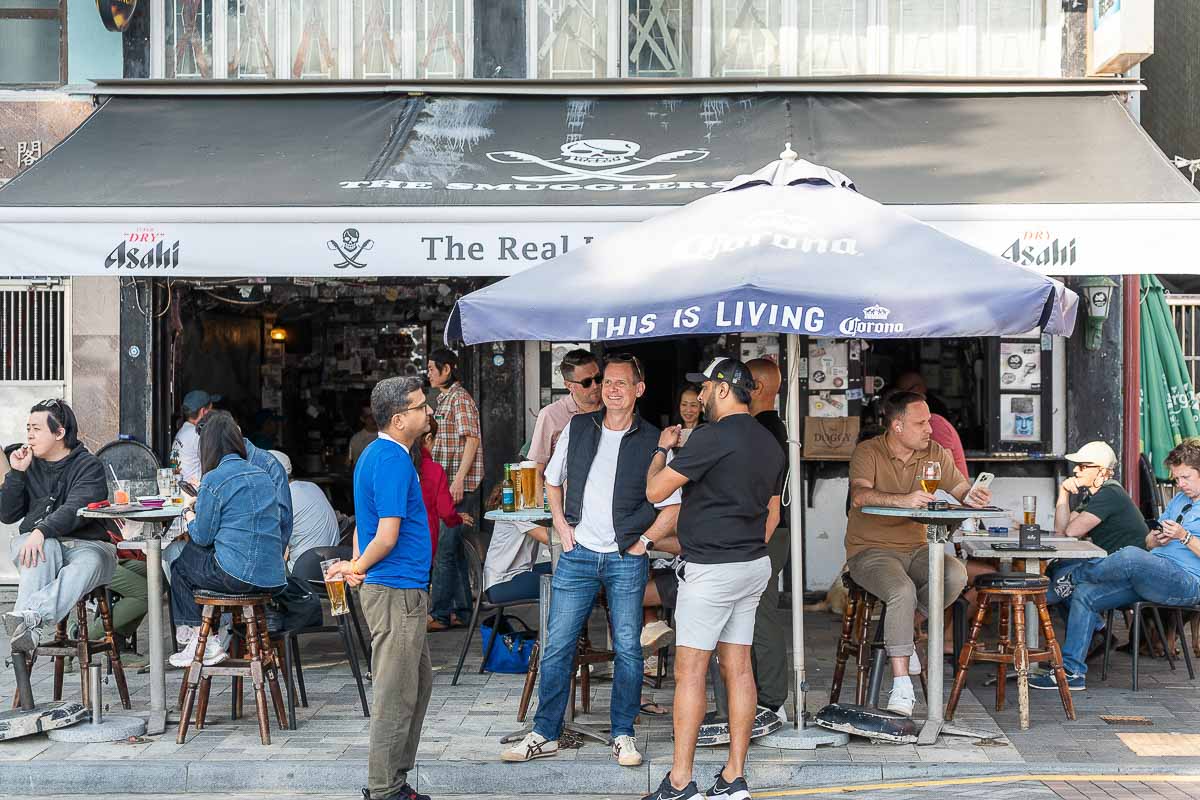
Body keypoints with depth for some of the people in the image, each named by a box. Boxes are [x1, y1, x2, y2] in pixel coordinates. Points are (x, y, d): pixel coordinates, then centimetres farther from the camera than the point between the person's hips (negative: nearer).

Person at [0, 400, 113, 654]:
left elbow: (76, 509, -16)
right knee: (45, 550, -35)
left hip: (85, 543, -3)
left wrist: (42, 530, -33)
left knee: (90, 563, -38)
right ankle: (27, 626, -53)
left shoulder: (89, 466, 1)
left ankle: (30, 615, -61)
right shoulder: (28, 464, 17)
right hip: (37, 543, 3)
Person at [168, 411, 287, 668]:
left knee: (180, 566, 18)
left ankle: (204, 643, 20)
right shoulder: (262, 474, 12)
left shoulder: (213, 480, -9)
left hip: (237, 576, -7)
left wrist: (189, 515, 17)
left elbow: (203, 536, -4)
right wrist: (201, 507, 24)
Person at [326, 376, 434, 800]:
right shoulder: (393, 461, -19)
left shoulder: (378, 454, 14)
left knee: (419, 684, 18)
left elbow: (368, 524, 19)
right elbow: (386, 537, -22)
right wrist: (357, 568, -7)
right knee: (397, 696, -2)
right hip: (397, 593, -10)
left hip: (403, 593, 10)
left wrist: (355, 565, 6)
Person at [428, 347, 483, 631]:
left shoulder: (460, 399, -11)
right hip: (446, 485, 10)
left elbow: (472, 439, -19)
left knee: (445, 549, -9)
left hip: (461, 487, -10)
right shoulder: (444, 400, 19)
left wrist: (459, 479, -24)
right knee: (454, 548, 12)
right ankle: (462, 610, 17)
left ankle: (440, 614, -7)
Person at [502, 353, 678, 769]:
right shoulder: (578, 428, 6)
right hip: (578, 554, 2)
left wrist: (644, 540, -6)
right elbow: (552, 479, 18)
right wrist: (561, 523, 6)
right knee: (557, 645, 2)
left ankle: (623, 734, 16)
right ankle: (544, 734, 12)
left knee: (627, 649, 3)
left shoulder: (653, 442, -2)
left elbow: (672, 506, 1)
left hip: (626, 560, -2)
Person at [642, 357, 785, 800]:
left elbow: (655, 490, -12)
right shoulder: (769, 443, 12)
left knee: (689, 672, -3)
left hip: (710, 569, -8)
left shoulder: (713, 437, -16)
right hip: (754, 565, 8)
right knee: (738, 668, 9)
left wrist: (661, 449, 5)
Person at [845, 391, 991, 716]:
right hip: (871, 551, -5)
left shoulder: (935, 454, 6)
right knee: (902, 591, -33)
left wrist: (973, 497, -23)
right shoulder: (868, 452, -9)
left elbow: (961, 489, 3)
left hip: (916, 549, 5)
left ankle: (900, 626, 0)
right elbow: (860, 496, -27)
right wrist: (903, 500, -43)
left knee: (956, 575, -24)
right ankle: (902, 686, -27)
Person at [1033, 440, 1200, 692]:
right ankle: (1072, 671, -13)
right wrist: (1156, 539, 2)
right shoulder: (1179, 500, 26)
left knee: (1131, 556, -37)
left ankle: (1071, 577, -10)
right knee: (1085, 594, -10)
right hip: (1152, 574, 8)